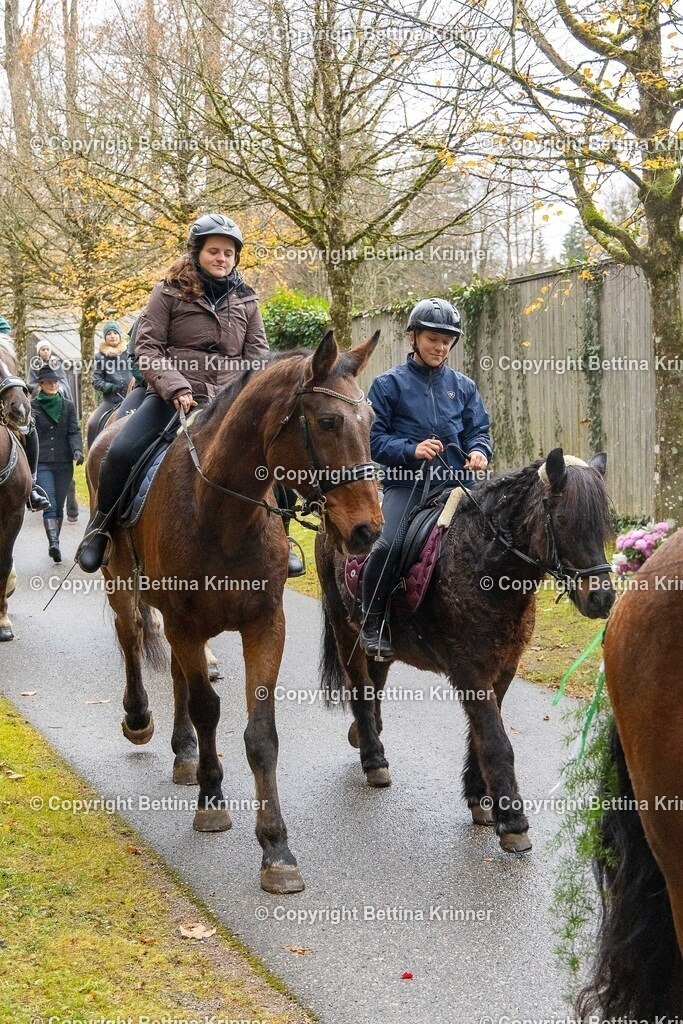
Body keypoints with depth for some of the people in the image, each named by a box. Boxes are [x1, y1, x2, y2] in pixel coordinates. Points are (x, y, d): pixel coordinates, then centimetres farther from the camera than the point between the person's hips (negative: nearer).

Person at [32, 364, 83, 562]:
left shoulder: (68, 405, 7)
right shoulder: (33, 406, 2)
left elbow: (74, 431, 0)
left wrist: (77, 450, -18)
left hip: (64, 462, 2)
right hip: (42, 463, -2)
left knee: (59, 505, 9)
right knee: (50, 504, -14)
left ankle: (54, 542, 21)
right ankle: (53, 543, -26)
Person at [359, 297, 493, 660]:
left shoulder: (463, 386, 16)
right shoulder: (389, 384, 6)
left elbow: (479, 431, 16)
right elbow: (373, 439, 1)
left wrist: (479, 451, -7)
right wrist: (411, 450, -15)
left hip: (456, 482, 4)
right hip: (406, 483, -4)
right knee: (389, 545, -28)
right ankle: (373, 624, -7)